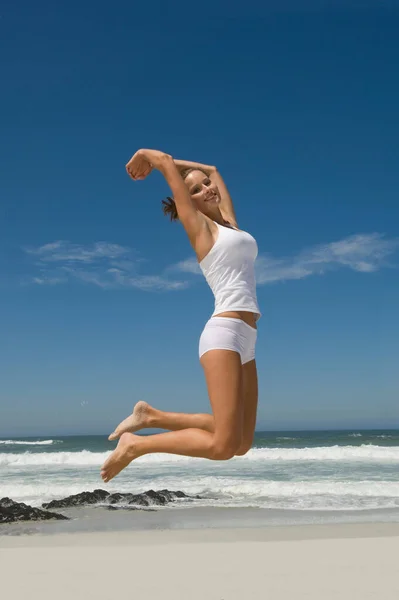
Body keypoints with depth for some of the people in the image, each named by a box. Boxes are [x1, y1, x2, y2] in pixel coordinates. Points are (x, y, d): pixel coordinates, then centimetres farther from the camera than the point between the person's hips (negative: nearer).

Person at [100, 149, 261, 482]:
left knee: (241, 444, 7)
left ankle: (151, 416, 16)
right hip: (224, 333, -8)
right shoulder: (198, 225, 3)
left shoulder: (228, 221, 20)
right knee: (223, 445, -15)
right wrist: (144, 157, 24)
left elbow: (213, 169, 34)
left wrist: (185, 168, 35)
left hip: (245, 338, 8)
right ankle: (136, 444, 2)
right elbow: (164, 160, 5)